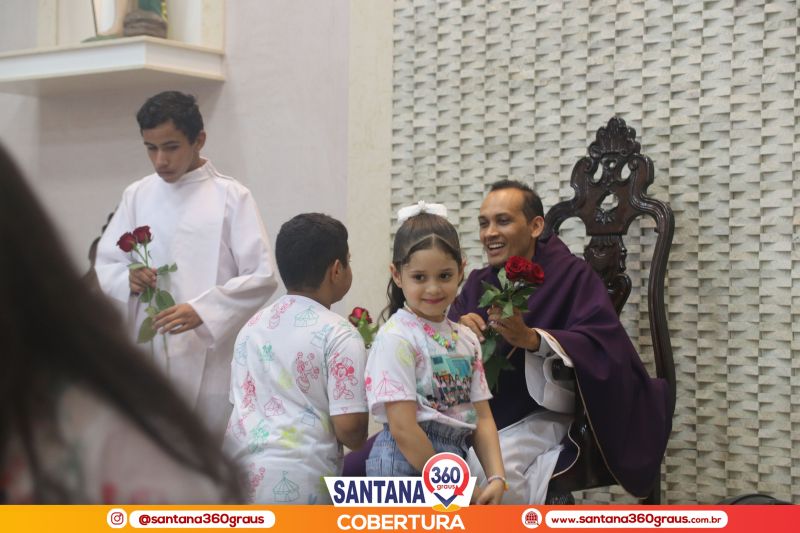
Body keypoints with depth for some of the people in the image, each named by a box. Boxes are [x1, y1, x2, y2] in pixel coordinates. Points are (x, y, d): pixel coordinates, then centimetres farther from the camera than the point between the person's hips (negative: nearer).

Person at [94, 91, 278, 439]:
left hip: (209, 355, -3)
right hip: (148, 354, 3)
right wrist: (127, 279, -9)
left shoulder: (231, 197, -1)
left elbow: (261, 277, -6)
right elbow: (104, 266, 14)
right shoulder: (137, 196, 10)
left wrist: (201, 310, -18)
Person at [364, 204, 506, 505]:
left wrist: (496, 477, -5)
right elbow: (403, 428, -16)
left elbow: (482, 417, 10)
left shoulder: (466, 339, 11)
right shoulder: (396, 338, -11)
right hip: (407, 464, -7)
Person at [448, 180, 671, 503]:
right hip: (479, 413, 5)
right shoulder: (477, 283, 12)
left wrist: (532, 339, -33)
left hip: (544, 417, -5)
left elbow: (604, 345, -19)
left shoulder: (571, 274, -4)